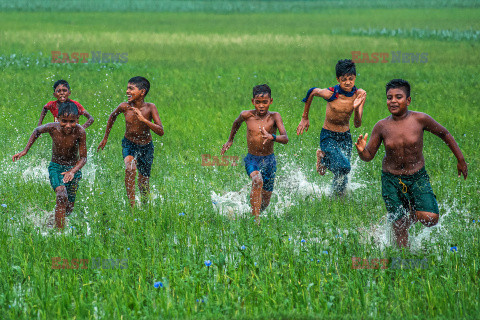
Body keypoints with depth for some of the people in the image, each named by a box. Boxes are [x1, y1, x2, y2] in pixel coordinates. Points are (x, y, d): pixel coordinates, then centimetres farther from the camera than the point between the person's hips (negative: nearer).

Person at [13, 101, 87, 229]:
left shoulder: (79, 131, -24)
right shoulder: (53, 128, -20)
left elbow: (83, 158, -19)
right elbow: (37, 131, 4)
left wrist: (72, 171, -36)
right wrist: (25, 150, 3)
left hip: (73, 168, 1)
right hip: (55, 167, -1)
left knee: (68, 209, 7)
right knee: (62, 196, -28)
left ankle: (53, 220, 40)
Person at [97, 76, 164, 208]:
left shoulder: (150, 108, -19)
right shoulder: (124, 106, -15)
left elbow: (161, 132, -25)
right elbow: (112, 117, 8)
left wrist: (144, 119, -37)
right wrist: (105, 138, 15)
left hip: (146, 147, 0)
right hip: (129, 144, 0)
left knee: (143, 184, 12)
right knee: (130, 168, -31)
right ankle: (132, 205, -27)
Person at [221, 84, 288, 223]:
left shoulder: (274, 117, -12)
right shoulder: (247, 115, -7)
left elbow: (285, 139, -23)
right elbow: (237, 122, 17)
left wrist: (272, 137, -43)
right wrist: (230, 140, 29)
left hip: (269, 161, 1)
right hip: (251, 159, -1)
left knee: (264, 203, 9)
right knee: (257, 181, -35)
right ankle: (255, 220, -34)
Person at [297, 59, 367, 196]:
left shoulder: (360, 94, -13)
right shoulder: (330, 93, -21)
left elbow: (357, 124, -14)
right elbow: (312, 92, 1)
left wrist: (356, 109, -35)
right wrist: (305, 118, 10)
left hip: (345, 137, 4)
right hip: (328, 137, -4)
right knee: (343, 167, -24)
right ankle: (323, 155, 5)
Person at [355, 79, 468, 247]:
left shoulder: (420, 119, -12)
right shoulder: (381, 126, -8)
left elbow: (444, 134, 4)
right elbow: (368, 156, -1)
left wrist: (460, 160, 9)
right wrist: (361, 151, -26)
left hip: (417, 177, 0)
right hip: (391, 180, 0)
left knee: (430, 219, -17)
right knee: (399, 227, 3)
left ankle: (412, 215, 17)